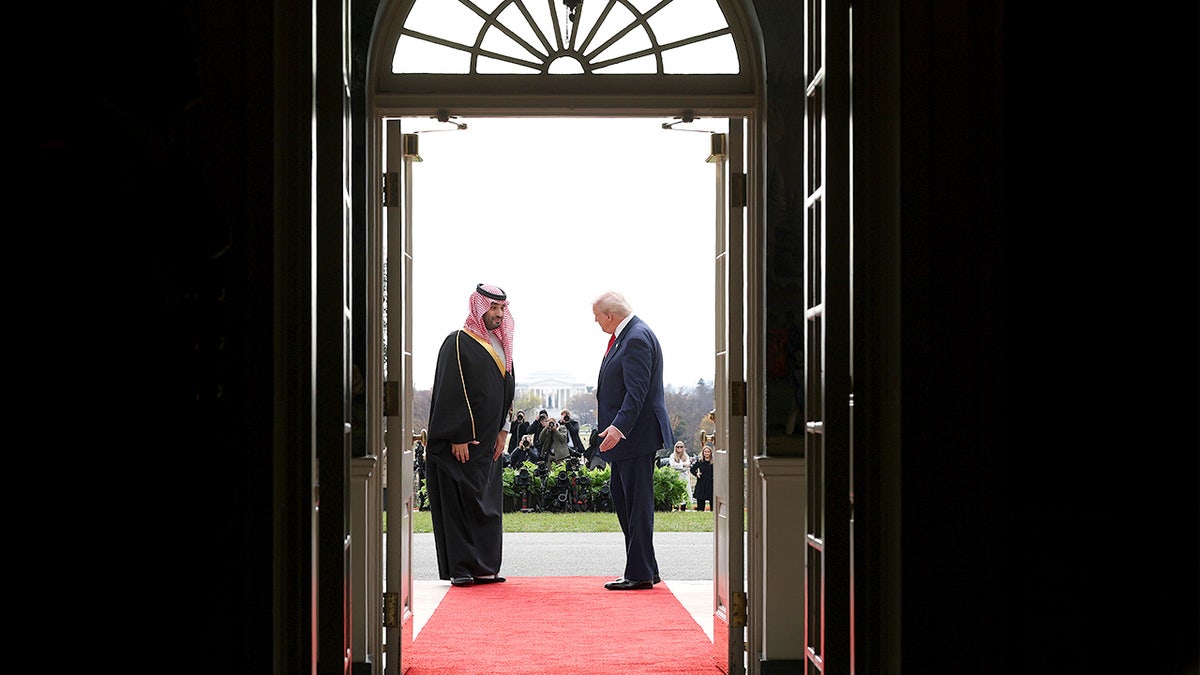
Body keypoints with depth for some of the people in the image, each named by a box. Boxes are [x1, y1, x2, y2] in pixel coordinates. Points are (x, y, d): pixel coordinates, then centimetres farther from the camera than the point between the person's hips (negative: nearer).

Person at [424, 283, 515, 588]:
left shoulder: (500, 346, 15)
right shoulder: (458, 343, -9)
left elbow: (507, 389, 20)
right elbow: (450, 391, -14)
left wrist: (503, 430, 9)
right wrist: (458, 437, -18)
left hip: (489, 441, 8)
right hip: (461, 442, -8)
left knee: (488, 505, 8)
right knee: (460, 502, -7)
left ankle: (485, 567, 12)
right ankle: (461, 568, -4)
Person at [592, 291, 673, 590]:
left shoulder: (637, 338, -17)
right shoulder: (626, 335, 15)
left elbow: (637, 391, -24)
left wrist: (619, 427, -30)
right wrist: (611, 424, 23)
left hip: (637, 434, -11)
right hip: (625, 434, 11)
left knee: (637, 503, -5)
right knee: (619, 495, 14)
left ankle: (640, 574, 0)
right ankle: (644, 568, 20)